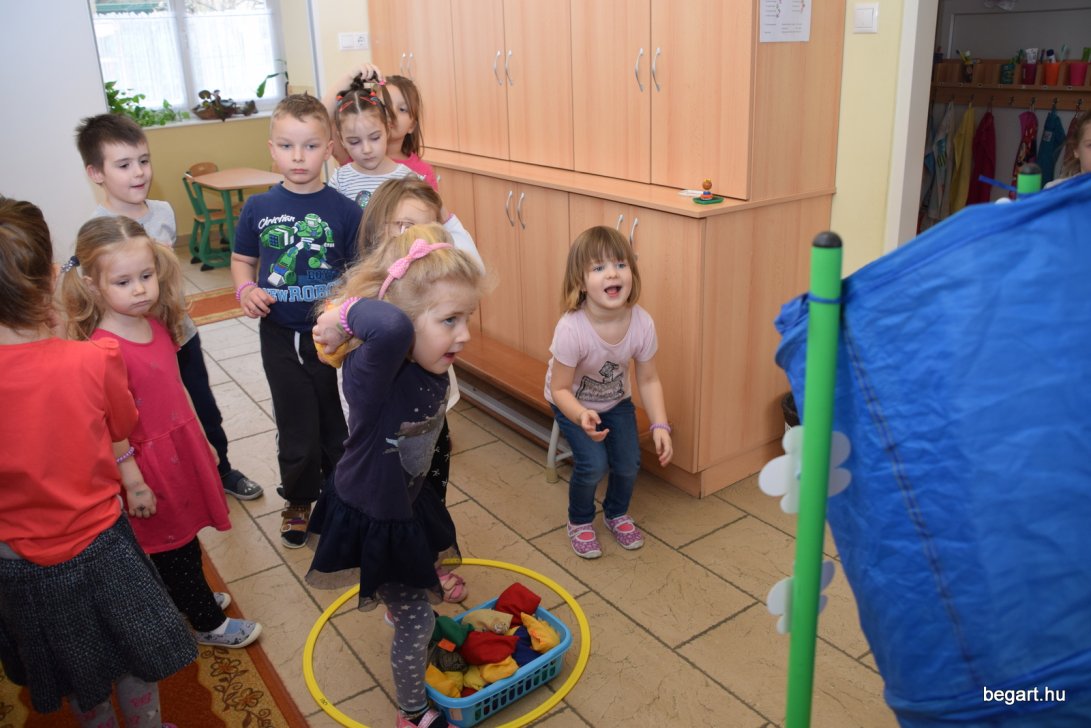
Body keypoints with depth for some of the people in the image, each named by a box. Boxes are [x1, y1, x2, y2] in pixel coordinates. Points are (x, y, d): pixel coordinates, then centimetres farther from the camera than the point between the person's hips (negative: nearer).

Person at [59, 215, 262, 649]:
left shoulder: (157, 324, -2)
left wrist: (202, 439, 17)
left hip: (182, 449, 7)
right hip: (151, 463, -7)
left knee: (186, 537, 25)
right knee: (174, 549, 13)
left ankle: (194, 597, 48)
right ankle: (208, 623, 32)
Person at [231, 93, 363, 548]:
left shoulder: (344, 210, -8)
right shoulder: (258, 208, -1)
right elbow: (242, 260, 10)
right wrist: (246, 290, -11)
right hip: (280, 336, 2)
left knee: (336, 424, 13)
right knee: (296, 428, 13)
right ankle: (298, 501, 36)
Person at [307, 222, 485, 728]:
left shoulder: (434, 364, -17)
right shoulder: (372, 371, -40)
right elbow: (392, 327, -64)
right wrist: (348, 314, -46)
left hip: (409, 503, 8)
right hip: (369, 520, -7)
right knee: (417, 620, 10)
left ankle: (400, 604, 73)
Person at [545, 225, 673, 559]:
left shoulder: (642, 323, -25)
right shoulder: (571, 329, -36)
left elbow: (649, 380, -12)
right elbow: (560, 389, -25)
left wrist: (660, 426, -22)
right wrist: (582, 416, -44)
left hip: (616, 400, 4)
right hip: (572, 403, -3)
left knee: (628, 463, -6)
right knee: (593, 463, -17)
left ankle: (617, 513, 28)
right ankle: (579, 521, 15)